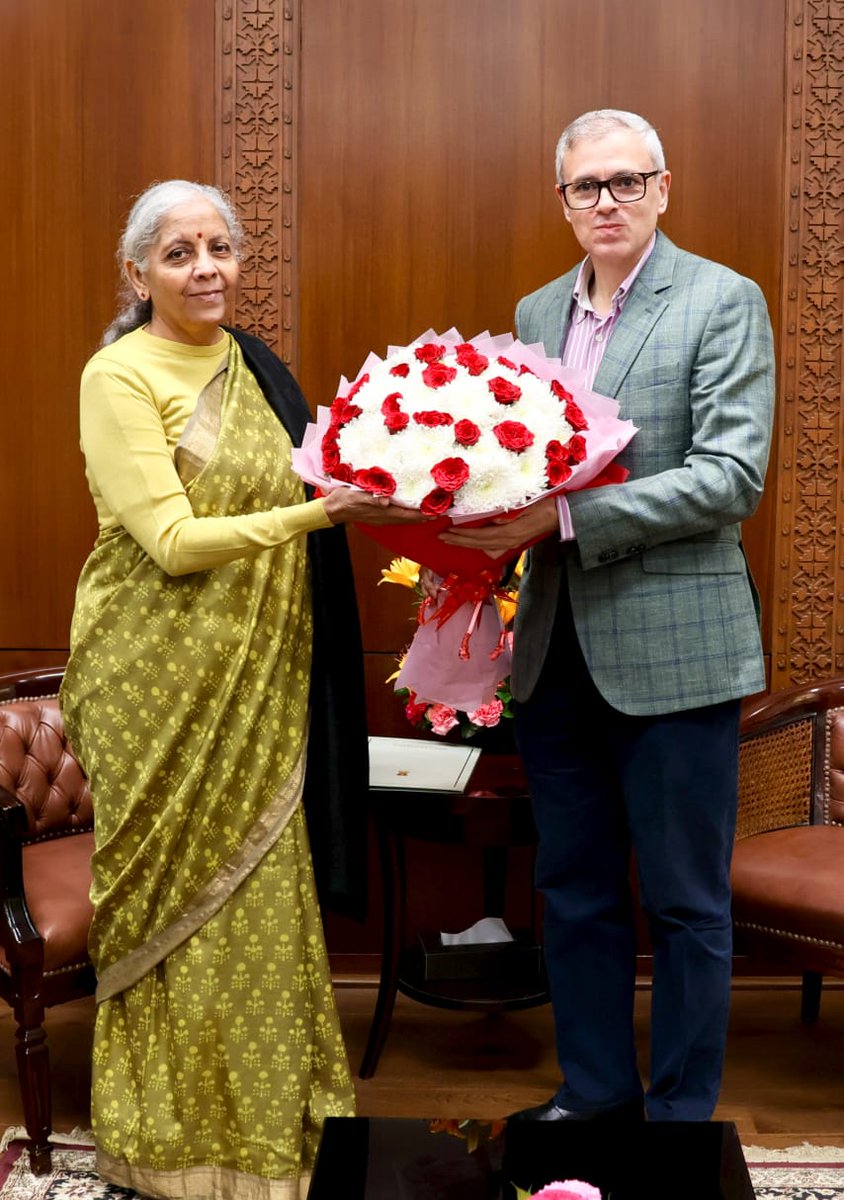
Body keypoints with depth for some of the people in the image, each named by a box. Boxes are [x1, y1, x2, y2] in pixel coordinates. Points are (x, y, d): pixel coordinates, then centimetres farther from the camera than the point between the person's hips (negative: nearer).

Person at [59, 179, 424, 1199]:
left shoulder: (252, 365, 12)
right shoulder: (119, 377, -10)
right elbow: (174, 541, -18)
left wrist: (365, 496, 1)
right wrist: (322, 510, -26)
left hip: (261, 676, 6)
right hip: (161, 682, -6)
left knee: (258, 885, 11)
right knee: (179, 895, 4)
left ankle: (261, 1113, 27)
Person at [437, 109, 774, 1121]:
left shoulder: (723, 301, -6)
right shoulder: (537, 312, 13)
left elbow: (732, 476, -16)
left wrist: (565, 516, -23)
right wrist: (488, 513, -4)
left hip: (673, 649, -6)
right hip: (558, 650, 6)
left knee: (684, 903, 6)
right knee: (574, 890, 16)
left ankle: (681, 1115, 22)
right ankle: (595, 1093, 32)